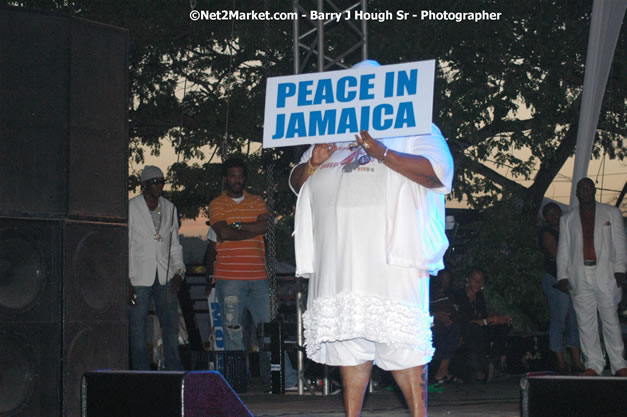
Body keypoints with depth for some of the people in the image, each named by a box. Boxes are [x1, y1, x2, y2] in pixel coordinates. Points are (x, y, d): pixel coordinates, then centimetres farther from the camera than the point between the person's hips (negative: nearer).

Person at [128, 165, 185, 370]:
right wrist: (126, 282, -8)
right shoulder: (131, 208, -3)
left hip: (165, 278, 4)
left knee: (171, 328, 4)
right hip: (139, 278, -4)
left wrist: (179, 272, 4)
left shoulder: (169, 208, 11)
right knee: (137, 330, -1)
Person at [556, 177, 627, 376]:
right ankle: (593, 365, 2)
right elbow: (563, 250, 15)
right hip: (579, 276, 2)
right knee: (585, 322, -2)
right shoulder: (567, 220, 18)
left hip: (606, 275, -2)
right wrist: (562, 275, 3)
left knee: (611, 320, -5)